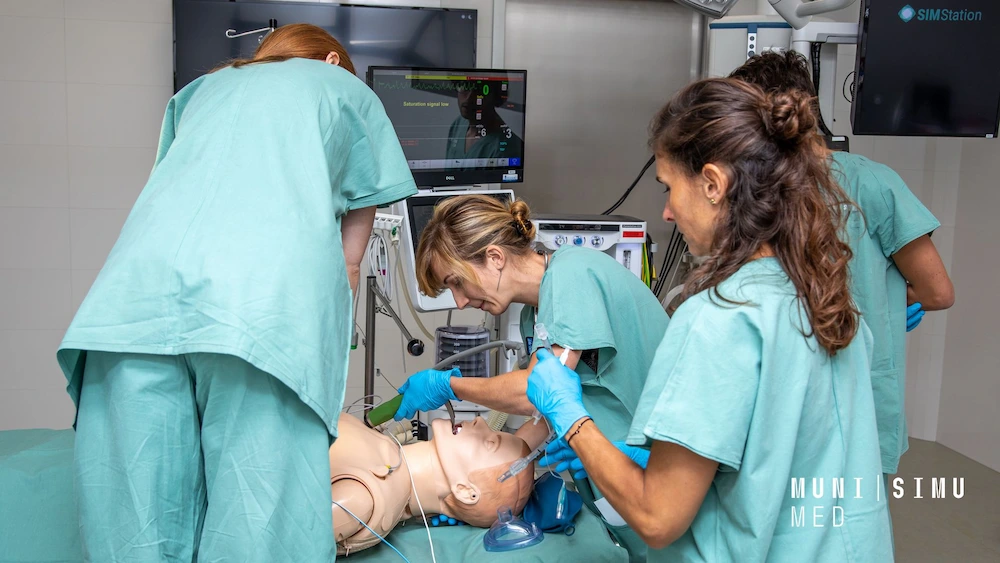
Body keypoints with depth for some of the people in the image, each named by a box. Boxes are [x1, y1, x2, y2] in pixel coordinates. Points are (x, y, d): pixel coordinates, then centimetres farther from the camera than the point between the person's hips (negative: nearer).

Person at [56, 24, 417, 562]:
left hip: (141, 277, 4)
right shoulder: (347, 90, 28)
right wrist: (332, 340, 33)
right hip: (269, 296, -3)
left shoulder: (200, 89, 38)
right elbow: (349, 260, 24)